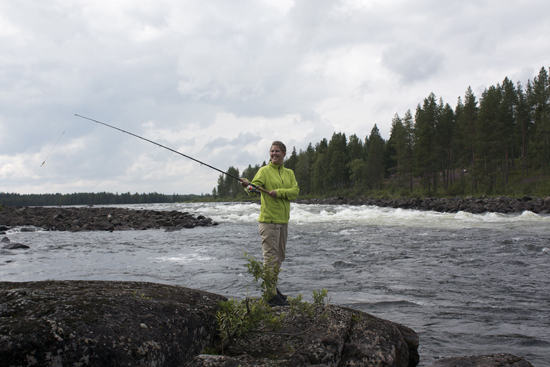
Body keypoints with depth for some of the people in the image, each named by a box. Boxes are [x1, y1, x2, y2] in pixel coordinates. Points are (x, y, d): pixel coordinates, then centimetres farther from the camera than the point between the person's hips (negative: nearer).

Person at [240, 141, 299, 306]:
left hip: (283, 220, 7)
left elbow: (295, 191, -3)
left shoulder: (289, 173, 12)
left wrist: (278, 192, -18)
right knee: (271, 257, -7)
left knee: (280, 256, 16)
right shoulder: (264, 171, -3)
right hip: (269, 220, -6)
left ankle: (273, 288, 29)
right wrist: (248, 185, -38)